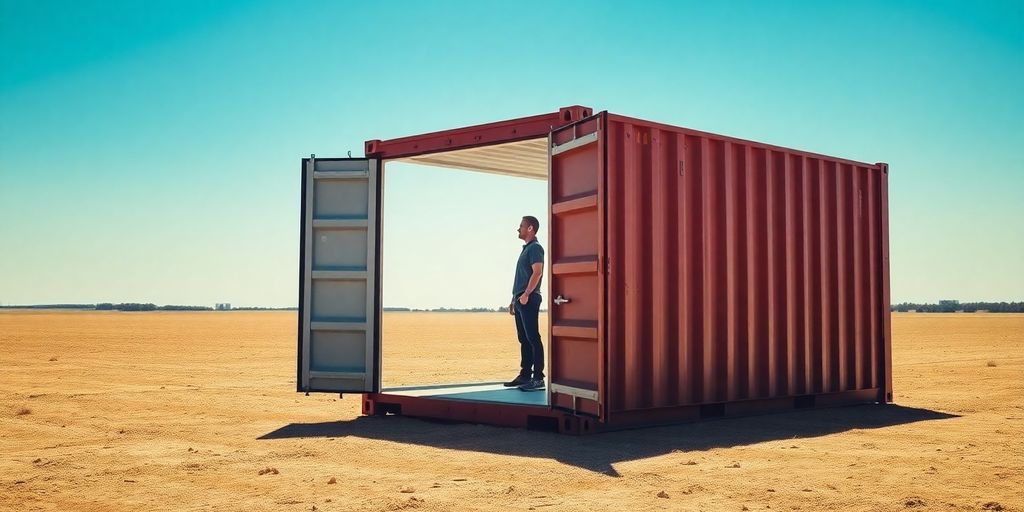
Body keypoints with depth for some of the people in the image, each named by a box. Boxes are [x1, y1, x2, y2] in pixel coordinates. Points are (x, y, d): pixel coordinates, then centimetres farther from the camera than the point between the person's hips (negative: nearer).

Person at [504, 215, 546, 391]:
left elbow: (537, 272, -18)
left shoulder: (535, 248, -6)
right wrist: (514, 299, 22)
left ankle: (538, 378, -11)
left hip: (529, 299, -10)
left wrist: (526, 294, -23)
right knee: (524, 339, 11)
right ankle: (525, 375, 15)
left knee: (532, 338, -10)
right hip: (520, 299, 10)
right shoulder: (526, 249, 23)